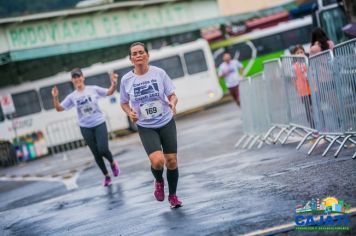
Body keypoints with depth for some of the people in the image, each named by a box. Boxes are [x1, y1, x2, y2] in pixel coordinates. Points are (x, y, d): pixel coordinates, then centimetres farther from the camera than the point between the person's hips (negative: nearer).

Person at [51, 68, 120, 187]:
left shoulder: (93, 89, -4)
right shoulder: (72, 97, 0)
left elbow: (109, 92, 4)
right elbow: (59, 108, 0)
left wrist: (114, 84, -16)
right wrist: (55, 97, -17)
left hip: (99, 124, -2)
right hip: (85, 128, 2)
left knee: (103, 150, -13)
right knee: (96, 154, 5)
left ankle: (113, 163, 20)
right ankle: (106, 176, 22)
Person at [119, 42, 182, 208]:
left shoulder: (159, 73, -7)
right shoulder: (126, 80, -6)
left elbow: (172, 95, -1)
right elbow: (124, 103, 8)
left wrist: (173, 103, -24)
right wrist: (130, 113, -13)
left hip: (167, 123, 1)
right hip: (145, 127, -1)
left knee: (171, 161, 3)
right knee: (157, 161, -20)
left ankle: (173, 195, 27)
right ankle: (159, 181, 16)